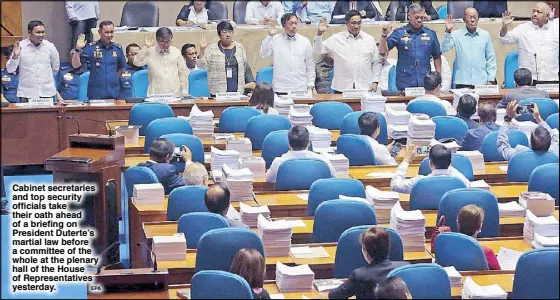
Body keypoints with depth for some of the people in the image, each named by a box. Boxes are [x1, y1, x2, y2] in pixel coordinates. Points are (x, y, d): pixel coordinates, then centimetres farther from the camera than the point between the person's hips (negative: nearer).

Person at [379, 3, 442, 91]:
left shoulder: (430, 34, 6)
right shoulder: (399, 33, 0)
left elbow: (437, 57, 14)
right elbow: (382, 51, -3)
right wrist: (384, 35, -19)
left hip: (426, 83, 2)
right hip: (405, 84, -2)